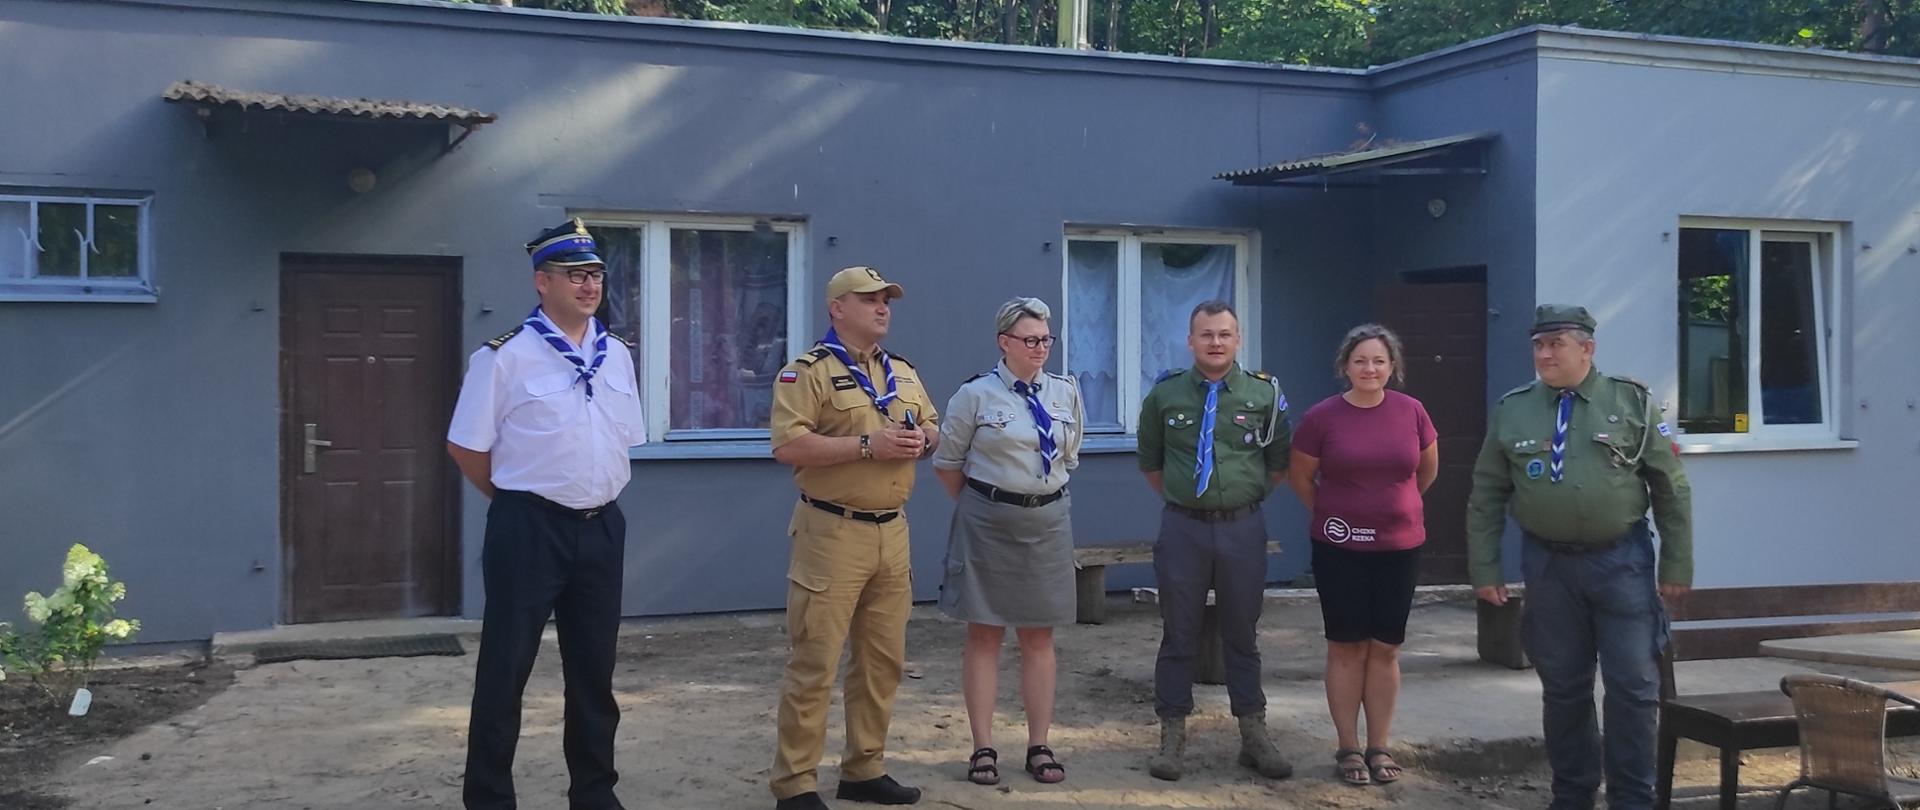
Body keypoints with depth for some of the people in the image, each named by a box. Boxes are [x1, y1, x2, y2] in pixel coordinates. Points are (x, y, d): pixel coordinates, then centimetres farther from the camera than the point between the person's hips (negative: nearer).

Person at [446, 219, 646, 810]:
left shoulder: (617, 355, 8)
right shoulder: (505, 356, -10)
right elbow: (466, 447, -5)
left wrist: (595, 496, 13)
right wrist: (521, 500, 3)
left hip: (602, 526, 6)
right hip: (529, 528, -5)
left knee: (594, 668, 14)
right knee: (505, 669, 2)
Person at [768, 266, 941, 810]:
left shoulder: (904, 373, 15)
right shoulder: (808, 371, -8)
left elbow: (932, 429, 24)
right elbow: (788, 446, -19)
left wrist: (922, 440, -1)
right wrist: (867, 445, -21)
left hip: (892, 532, 7)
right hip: (833, 533, -7)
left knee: (883, 660, 12)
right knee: (814, 664, -4)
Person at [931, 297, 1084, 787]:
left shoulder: (1065, 393, 4)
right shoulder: (976, 395, -7)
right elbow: (947, 463, 1)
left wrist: (1042, 496, 13)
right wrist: (979, 504, 7)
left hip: (1047, 519, 3)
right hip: (988, 521, -3)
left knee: (1039, 636, 8)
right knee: (984, 634, 3)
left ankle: (1039, 746, 16)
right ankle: (983, 748, 10)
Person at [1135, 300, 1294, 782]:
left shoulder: (1264, 394, 1)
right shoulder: (1165, 395, 1)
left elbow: (1279, 464, 11)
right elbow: (1150, 462, 14)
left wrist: (1248, 495, 7)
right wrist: (1179, 497, 8)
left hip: (1242, 528, 0)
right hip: (1182, 528, 0)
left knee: (1241, 634, 10)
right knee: (1178, 635, 6)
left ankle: (1254, 736, 20)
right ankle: (1172, 737, 15)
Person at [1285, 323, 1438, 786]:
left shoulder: (1411, 412, -3)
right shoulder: (1322, 417, -9)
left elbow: (1428, 470, 14)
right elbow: (1299, 476, 5)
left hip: (1401, 546, 2)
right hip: (1340, 548, -2)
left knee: (1385, 648, 8)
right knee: (1346, 647, 5)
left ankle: (1379, 747, 19)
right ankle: (1348, 748, 15)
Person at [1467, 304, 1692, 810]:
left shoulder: (1633, 402, -1)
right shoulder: (1512, 411, 4)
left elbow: (1672, 489, 1)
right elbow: (1486, 498, 7)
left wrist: (1677, 567, -1)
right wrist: (1484, 570, 3)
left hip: (1621, 561, -1)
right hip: (1548, 565, 2)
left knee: (1633, 687, 1)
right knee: (1563, 688, 10)